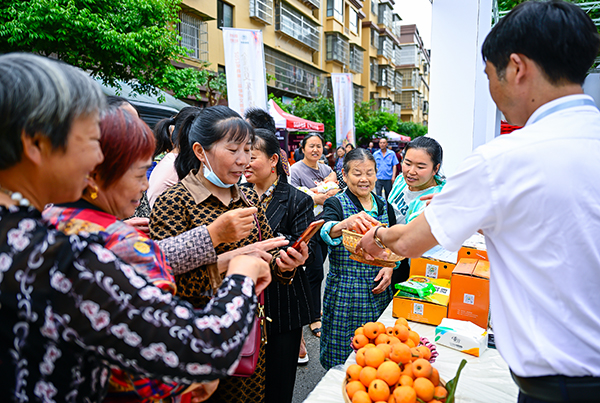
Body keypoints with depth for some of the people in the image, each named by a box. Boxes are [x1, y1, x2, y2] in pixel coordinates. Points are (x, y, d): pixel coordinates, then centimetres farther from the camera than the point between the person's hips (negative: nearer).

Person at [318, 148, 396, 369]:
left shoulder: (385, 207, 9)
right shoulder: (336, 204, -6)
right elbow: (325, 231, -28)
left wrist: (390, 267, -2)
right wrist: (347, 223, -48)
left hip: (379, 291, 4)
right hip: (344, 293, -4)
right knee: (343, 355, 4)